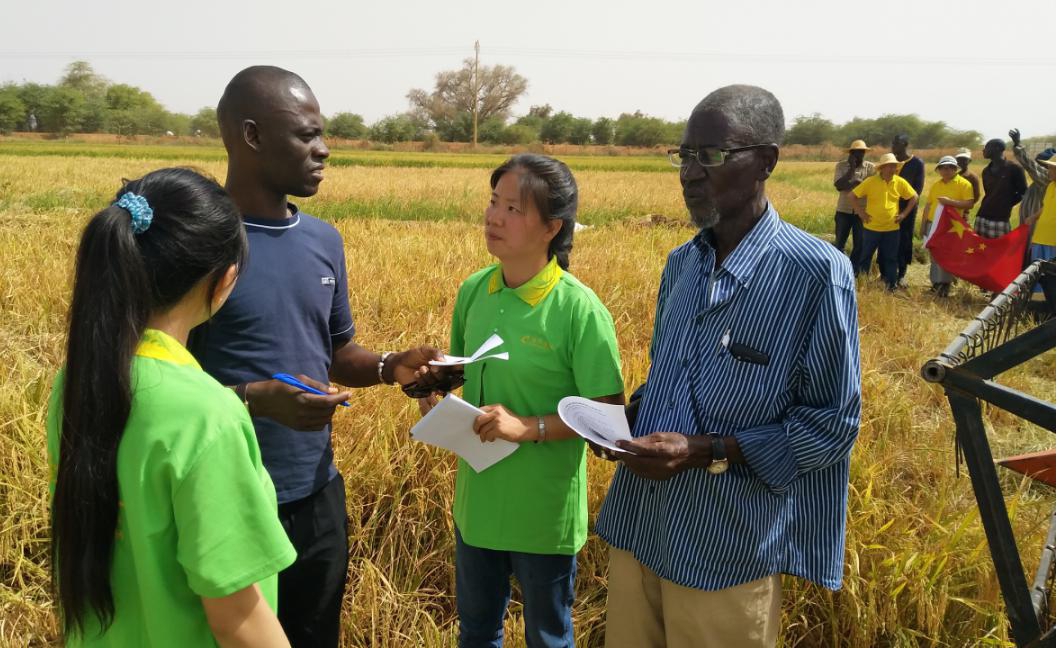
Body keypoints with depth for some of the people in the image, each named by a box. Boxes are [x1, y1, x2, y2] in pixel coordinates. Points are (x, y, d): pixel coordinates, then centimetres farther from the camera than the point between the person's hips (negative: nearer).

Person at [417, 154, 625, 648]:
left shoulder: (579, 310, -20)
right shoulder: (473, 290, -4)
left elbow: (609, 412, -16)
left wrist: (527, 427, -25)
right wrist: (434, 386, -8)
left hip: (544, 512, -5)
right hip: (476, 499, 5)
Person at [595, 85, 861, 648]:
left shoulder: (817, 272, -14)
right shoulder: (681, 263, 7)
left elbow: (833, 423, -12)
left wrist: (709, 452, -21)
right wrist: (628, 421, -2)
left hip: (727, 550, -6)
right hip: (637, 527, 6)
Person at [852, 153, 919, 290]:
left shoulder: (900, 182, -2)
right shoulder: (871, 181, -9)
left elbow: (914, 197, 10)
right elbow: (853, 195, -3)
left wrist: (904, 214, 3)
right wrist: (860, 212, -6)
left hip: (892, 228, 2)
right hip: (872, 227, -2)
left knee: (891, 258, 7)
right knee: (865, 256, 6)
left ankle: (892, 285, 16)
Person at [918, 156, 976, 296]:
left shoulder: (964, 184, -3)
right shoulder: (935, 185, 11)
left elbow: (969, 204, -11)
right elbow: (928, 206, 13)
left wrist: (950, 202, -21)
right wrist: (923, 226, 12)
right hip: (933, 224, 5)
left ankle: (945, 285, 3)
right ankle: (936, 283, 17)